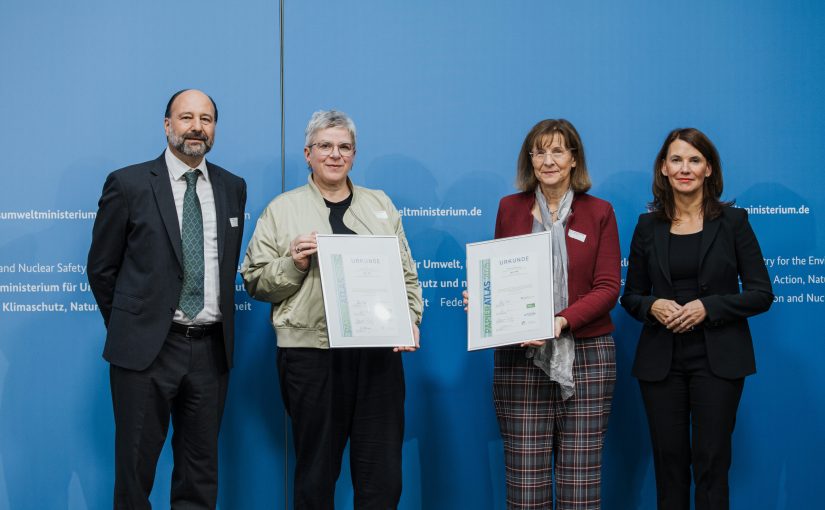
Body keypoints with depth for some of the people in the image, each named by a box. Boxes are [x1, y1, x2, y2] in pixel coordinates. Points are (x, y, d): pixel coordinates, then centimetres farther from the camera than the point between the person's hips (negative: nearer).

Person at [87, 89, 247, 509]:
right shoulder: (128, 184, -3)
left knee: (200, 474, 11)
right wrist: (127, 328, 6)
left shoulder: (232, 188, 9)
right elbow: (101, 267, 3)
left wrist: (220, 325, 12)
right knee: (135, 470, 5)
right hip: (146, 348, -3)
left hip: (210, 348, 4)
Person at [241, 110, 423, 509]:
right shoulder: (281, 210, 7)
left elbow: (406, 273, 16)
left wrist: (409, 320, 1)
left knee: (382, 476, 3)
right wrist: (292, 263, -11)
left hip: (379, 350, 2)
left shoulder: (380, 205, 16)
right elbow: (255, 282, 5)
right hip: (311, 352, -2)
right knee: (316, 473, 6)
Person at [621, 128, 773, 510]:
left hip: (717, 359, -2)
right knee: (668, 460, 6)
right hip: (661, 360, 2)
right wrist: (653, 306, -11)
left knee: (712, 461, 0)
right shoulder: (648, 226, 6)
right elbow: (631, 296, 11)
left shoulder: (733, 221, 0)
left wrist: (708, 307, -15)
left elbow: (761, 294, -2)